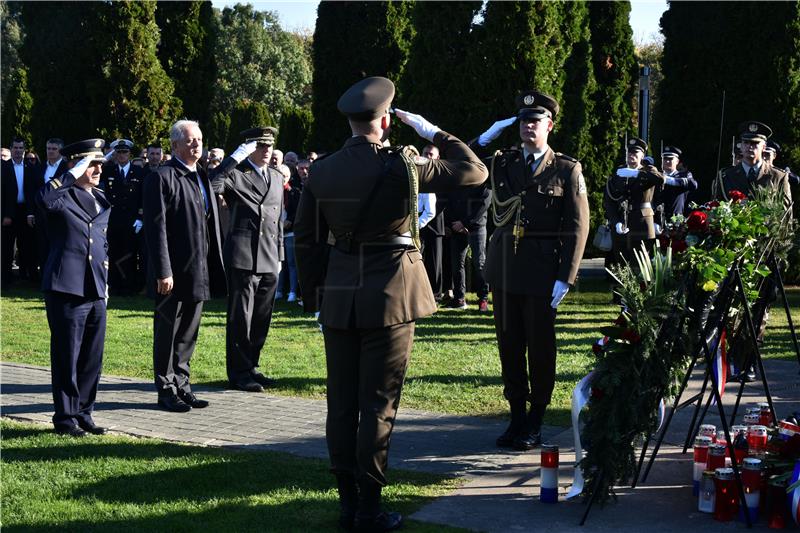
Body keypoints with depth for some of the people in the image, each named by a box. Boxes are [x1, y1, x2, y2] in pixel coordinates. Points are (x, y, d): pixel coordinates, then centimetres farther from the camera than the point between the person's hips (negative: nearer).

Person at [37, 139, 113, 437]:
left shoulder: (102, 201, 15)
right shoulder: (63, 197, -7)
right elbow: (44, 199, -33)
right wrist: (73, 174, -24)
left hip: (96, 292, 7)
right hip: (66, 289, -7)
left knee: (92, 358, 11)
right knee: (66, 358, 1)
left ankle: (83, 413, 23)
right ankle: (65, 418, 10)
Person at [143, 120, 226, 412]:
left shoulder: (203, 177, 16)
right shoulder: (162, 177, -9)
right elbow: (156, 228, -15)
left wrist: (215, 268, 13)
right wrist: (163, 272, -19)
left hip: (199, 273, 8)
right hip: (174, 273, -8)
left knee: (188, 334, 15)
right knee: (167, 334, 4)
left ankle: (181, 386, 25)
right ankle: (166, 391, 13)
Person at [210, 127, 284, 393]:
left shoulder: (277, 178, 18)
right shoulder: (236, 174, -2)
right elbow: (212, 185, -25)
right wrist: (235, 157, -23)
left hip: (269, 261, 6)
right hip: (243, 258, -6)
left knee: (261, 320, 12)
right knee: (240, 319, 0)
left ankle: (251, 368, 23)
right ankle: (239, 373, 7)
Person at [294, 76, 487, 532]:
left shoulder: (321, 172, 3)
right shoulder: (399, 167, -11)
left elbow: (307, 239, 8)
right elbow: (475, 171, -3)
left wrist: (314, 295, 17)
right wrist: (433, 132, 7)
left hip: (339, 297, 5)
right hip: (389, 296, -5)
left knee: (342, 404, 11)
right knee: (379, 405, 1)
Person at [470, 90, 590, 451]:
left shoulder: (567, 170, 0)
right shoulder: (502, 163, 10)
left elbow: (577, 228, -4)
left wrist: (565, 278, -11)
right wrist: (487, 137, 0)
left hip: (543, 271, -4)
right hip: (505, 268, 4)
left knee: (540, 347, 3)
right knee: (509, 345, 8)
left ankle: (535, 424, 14)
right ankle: (517, 417, 18)